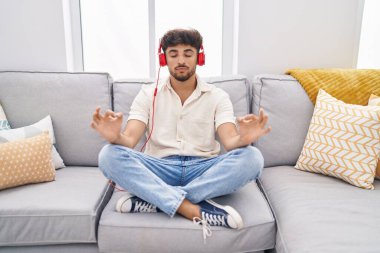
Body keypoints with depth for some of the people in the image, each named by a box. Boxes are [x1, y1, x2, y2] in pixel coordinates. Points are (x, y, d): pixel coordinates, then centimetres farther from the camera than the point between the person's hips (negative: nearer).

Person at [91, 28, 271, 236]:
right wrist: (115, 136, -30)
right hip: (159, 169, 0)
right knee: (109, 154, -26)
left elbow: (229, 142, -7)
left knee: (252, 158, -27)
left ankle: (154, 200, -28)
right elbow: (129, 139, -4)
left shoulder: (217, 96, 7)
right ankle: (195, 210, -33)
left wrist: (243, 139, -32)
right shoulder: (148, 94, 8)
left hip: (204, 170, 0)